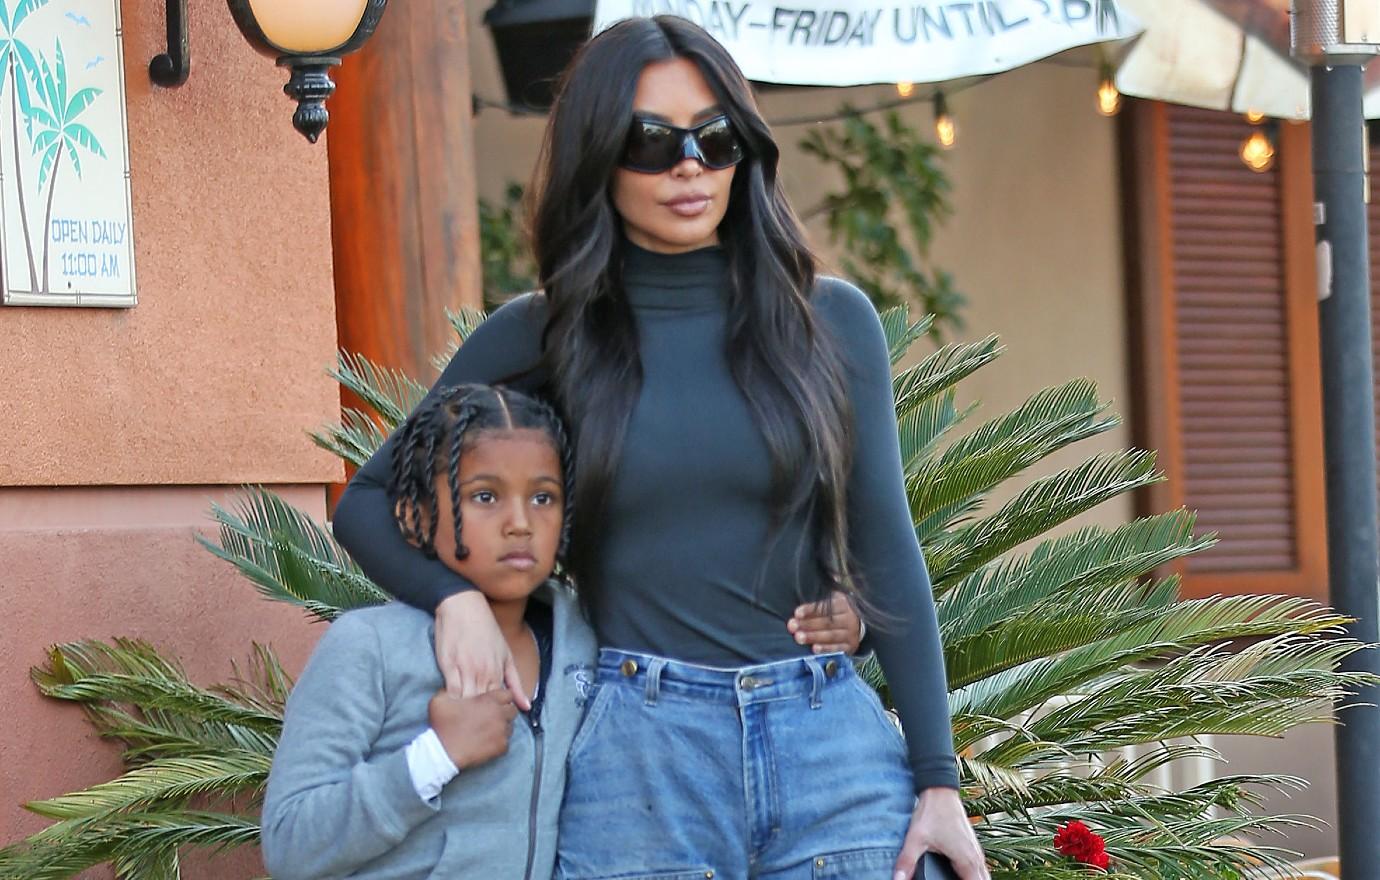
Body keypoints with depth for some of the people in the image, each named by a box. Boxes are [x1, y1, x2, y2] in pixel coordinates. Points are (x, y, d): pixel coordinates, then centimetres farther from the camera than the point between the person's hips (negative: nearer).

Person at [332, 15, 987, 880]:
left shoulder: (831, 320, 6)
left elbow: (887, 552, 6)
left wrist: (938, 777, 1)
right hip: (639, 751, 0)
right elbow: (367, 504, 12)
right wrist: (455, 596, -8)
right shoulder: (543, 336, 5)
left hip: (833, 743, 1)